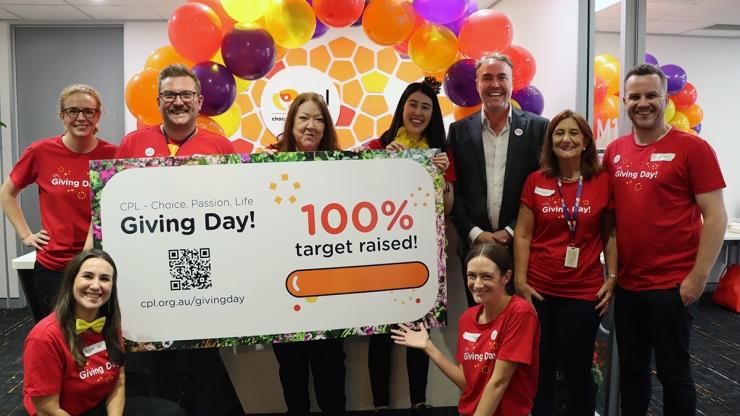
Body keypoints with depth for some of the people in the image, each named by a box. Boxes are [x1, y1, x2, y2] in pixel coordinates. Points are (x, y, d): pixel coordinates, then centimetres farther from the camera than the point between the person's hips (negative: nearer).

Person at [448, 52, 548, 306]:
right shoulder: (459, 131, 5)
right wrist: (475, 233, -7)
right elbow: (453, 189, 3)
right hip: (474, 245, 1)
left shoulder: (538, 128, 1)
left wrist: (511, 232, -7)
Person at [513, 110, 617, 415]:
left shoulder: (603, 181, -1)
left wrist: (612, 278, -1)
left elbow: (610, 234, 5)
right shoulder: (536, 181, 0)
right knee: (540, 366, 12)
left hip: (584, 291, -1)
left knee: (576, 368, 9)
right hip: (539, 290, 1)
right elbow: (522, 235, 0)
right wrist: (520, 282, -4)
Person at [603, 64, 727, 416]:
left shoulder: (692, 148, -9)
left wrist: (698, 277, -13)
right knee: (631, 368, 17)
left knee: (673, 372, 10)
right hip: (626, 284, 5)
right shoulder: (614, 151, 5)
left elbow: (715, 217, -10)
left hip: (672, 285, -4)